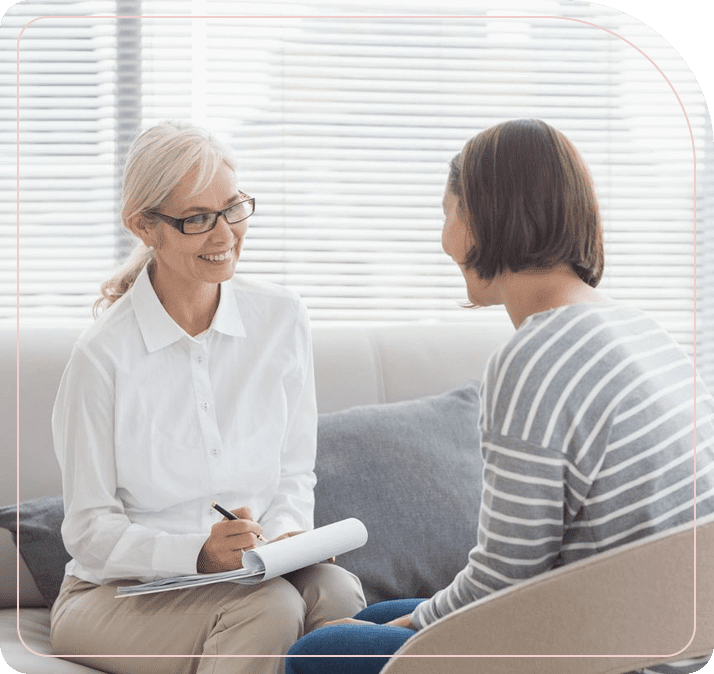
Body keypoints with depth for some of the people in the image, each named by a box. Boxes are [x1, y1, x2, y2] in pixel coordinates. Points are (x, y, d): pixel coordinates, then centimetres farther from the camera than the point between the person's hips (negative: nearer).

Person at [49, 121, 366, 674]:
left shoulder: (282, 318, 1)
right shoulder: (103, 355, -12)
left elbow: (296, 472, 9)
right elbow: (89, 531, -9)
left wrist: (282, 537, -13)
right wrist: (198, 555, -25)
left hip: (249, 574, 4)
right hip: (119, 594, -4)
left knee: (336, 590, -30)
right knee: (268, 607, -33)